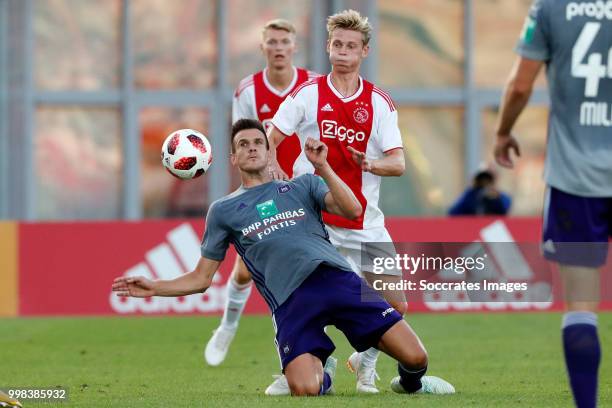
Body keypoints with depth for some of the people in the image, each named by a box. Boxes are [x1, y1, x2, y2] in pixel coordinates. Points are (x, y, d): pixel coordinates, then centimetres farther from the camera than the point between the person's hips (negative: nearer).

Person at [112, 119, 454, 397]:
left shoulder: (303, 185, 21)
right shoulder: (223, 210, 21)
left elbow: (353, 211, 5)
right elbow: (201, 279, 22)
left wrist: (322, 167, -3)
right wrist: (154, 288, 9)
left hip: (337, 277, 1)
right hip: (291, 298, -1)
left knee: (414, 357, -14)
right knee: (304, 390, -29)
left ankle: (410, 383, 24)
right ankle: (324, 376, 10)